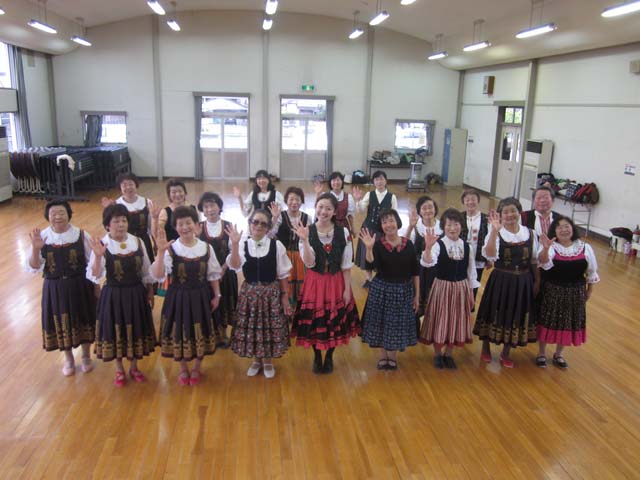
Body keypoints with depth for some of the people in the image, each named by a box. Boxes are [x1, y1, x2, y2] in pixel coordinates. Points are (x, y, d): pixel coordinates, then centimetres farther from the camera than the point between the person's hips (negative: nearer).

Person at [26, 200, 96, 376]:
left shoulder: (81, 235, -10)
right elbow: (33, 267, -8)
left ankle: (86, 356, 38)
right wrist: (36, 249, -26)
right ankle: (68, 359, 39)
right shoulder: (41, 237, -8)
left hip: (80, 286, -1)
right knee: (61, 323, 14)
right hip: (54, 288, 1)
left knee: (83, 320, 13)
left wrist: (95, 286, -2)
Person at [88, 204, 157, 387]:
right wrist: (98, 256, -34)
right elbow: (95, 277, -20)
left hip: (136, 293, 3)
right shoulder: (101, 246, -14)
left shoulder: (138, 242, -5)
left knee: (135, 329, 15)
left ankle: (134, 366, 38)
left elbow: (146, 272, 3)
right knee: (116, 331, 12)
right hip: (113, 295, -2)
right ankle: (119, 369, 35)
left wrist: (150, 294, 5)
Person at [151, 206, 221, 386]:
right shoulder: (171, 249, -13)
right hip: (178, 297, -1)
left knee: (200, 331, 14)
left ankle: (197, 367, 38)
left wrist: (216, 296, 3)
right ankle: (183, 368, 36)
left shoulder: (206, 248, -5)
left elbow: (213, 274, 4)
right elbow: (158, 275, -23)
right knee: (180, 332, 11)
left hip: (200, 296, 1)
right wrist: (161, 252, -32)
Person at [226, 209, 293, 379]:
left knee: (270, 327, 7)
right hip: (249, 292, 1)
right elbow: (235, 266, -21)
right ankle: (256, 360, 33)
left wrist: (285, 297, -2)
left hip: (271, 292, -1)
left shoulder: (276, 245, -6)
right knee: (250, 327, 10)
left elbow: (283, 274, -2)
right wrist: (235, 244, -30)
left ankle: (268, 361, 30)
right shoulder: (242, 244, -4)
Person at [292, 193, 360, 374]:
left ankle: (329, 357, 37)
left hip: (336, 283, 1)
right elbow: (309, 263, -16)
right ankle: (317, 357, 34)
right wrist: (304, 240, -28)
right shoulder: (307, 231, -8)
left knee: (335, 322, 12)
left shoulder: (343, 232, -7)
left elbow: (346, 265, -3)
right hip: (314, 283, 0)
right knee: (314, 322, 9)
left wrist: (347, 289, -3)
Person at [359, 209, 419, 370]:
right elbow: (370, 266, -22)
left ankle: (393, 356, 32)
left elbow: (415, 271, 0)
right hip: (381, 290, -1)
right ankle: (383, 356, 29)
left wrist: (417, 295, 1)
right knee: (381, 323, 10)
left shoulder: (408, 244, -5)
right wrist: (369, 248, -36)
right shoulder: (378, 244, -8)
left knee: (398, 323, 11)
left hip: (403, 291, 1)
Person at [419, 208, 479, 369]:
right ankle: (437, 354, 28)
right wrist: (428, 247, -49)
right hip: (442, 287, -3)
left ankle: (449, 354, 32)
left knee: (456, 321, 13)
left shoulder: (467, 247, -1)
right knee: (440, 321, 8)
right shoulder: (438, 244, -13)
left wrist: (471, 292, 9)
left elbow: (471, 271, 7)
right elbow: (427, 263, -31)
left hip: (461, 288, 3)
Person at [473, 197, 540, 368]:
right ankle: (485, 348, 35)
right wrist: (495, 230, -38)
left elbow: (534, 261, 7)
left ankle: (505, 353, 34)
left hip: (523, 282, 3)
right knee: (495, 313, 10)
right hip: (500, 280, -3)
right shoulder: (496, 233, -13)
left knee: (516, 316, 13)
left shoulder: (529, 233, -1)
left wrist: (537, 281, 8)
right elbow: (490, 255, -31)